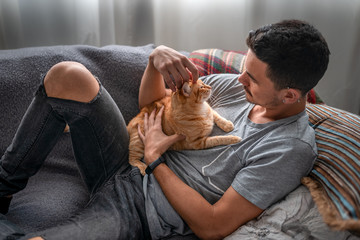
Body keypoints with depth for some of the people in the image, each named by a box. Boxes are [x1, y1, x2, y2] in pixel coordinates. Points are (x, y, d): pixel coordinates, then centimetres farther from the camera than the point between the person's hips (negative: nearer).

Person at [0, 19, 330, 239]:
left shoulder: (291, 148, -18)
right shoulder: (241, 86, 1)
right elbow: (151, 104, 10)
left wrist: (154, 157, -15)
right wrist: (157, 58, -11)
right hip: (128, 169, 7)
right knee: (68, 76, -13)